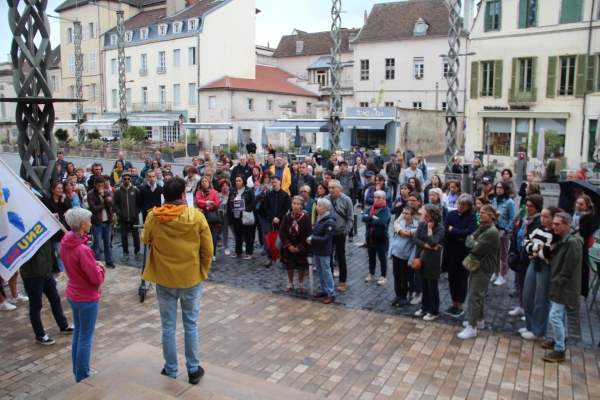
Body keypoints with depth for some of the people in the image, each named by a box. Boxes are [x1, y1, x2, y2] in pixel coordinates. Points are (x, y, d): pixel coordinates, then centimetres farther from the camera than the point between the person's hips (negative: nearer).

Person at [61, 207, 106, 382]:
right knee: (86, 338, 6)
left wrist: (93, 264, 0)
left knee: (78, 333, 20)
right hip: (87, 298, -8)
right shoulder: (83, 249, -30)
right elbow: (97, 279, -23)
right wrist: (100, 269, -3)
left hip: (72, 294, 9)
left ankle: (78, 373, 34)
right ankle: (82, 378, 18)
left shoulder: (65, 243, -4)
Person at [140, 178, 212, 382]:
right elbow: (207, 250, -7)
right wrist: (203, 271, 7)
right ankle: (193, 369, 24)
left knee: (168, 326, 14)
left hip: (164, 279, 0)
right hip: (192, 278, 0)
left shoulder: (153, 217, -12)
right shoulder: (196, 216, -14)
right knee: (191, 325, 14)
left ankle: (170, 370, 27)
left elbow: (145, 240, 8)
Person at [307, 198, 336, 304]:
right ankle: (324, 290, 32)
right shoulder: (318, 218, 5)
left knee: (326, 272, 1)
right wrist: (310, 238, -8)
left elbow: (326, 239, -23)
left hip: (324, 251, -8)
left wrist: (312, 239, -19)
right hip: (316, 249, 8)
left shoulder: (330, 222, -20)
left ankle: (331, 294, 12)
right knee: (319, 271, 17)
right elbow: (314, 231, 13)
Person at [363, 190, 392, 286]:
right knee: (371, 256, 18)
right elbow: (363, 218, -9)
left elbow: (380, 221, -25)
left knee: (382, 257, 6)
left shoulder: (386, 209, -11)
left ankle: (384, 277, 18)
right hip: (370, 236, 5)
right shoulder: (369, 208, 5)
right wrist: (373, 217, -22)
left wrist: (368, 220, -12)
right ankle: (371, 274, 32)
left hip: (381, 237, -5)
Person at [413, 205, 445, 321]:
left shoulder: (440, 228, -15)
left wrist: (430, 229, -19)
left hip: (432, 261, -5)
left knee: (432, 286, 4)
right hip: (421, 259, 5)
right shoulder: (421, 224, 0)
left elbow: (433, 243, -26)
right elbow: (416, 239, -6)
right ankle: (424, 307, 31)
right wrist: (426, 245, -18)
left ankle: (434, 311, 17)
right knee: (425, 285, 17)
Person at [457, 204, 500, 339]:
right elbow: (468, 241, 6)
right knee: (477, 295, 19)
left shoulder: (492, 232, -20)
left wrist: (472, 242, -6)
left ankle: (472, 328, -1)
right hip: (475, 265, 9)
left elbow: (478, 249, -24)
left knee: (474, 297, -7)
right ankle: (479, 321, 33)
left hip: (483, 268, -9)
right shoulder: (482, 228, 9)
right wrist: (473, 242, -14)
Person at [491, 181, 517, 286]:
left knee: (503, 255, 7)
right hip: (494, 230, 5)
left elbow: (513, 218, -12)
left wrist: (506, 230, -14)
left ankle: (502, 276, 19)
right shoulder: (494, 200, 5)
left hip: (503, 231, -5)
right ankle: (495, 274, 29)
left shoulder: (509, 202, -12)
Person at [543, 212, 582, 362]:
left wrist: (557, 282, -16)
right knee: (561, 315, 20)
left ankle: (559, 351, 2)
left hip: (564, 287, -10)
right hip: (559, 285, 10)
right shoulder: (563, 239, 8)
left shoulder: (572, 241, -23)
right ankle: (560, 341, 34)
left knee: (555, 316, -7)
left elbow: (568, 269, -22)